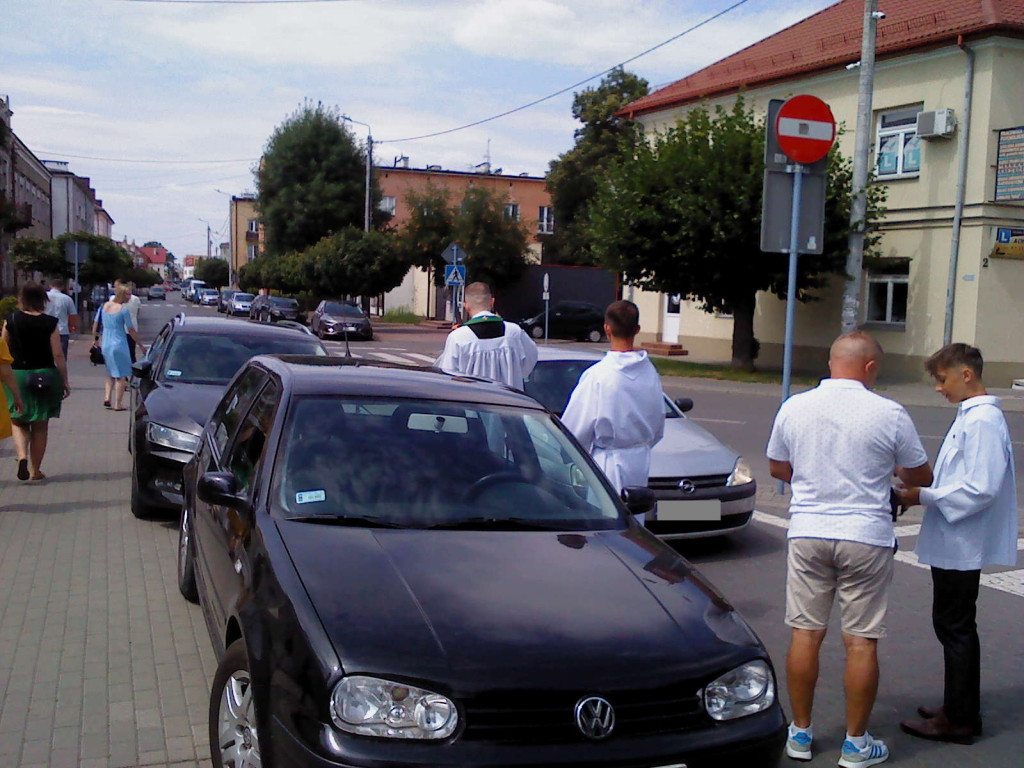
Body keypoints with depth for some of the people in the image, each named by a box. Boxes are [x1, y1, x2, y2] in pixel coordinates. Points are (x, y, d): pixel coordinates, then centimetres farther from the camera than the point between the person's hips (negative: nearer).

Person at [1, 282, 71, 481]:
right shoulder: (49, 323, -6)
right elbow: (58, 356, -8)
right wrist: (65, 381, 0)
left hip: (17, 375, 1)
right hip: (45, 375, -1)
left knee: (19, 422, 14)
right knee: (40, 426, 10)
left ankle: (22, 456, -11)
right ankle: (35, 470, 13)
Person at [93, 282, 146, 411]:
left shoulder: (104, 306, 4)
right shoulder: (123, 310, -13)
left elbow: (96, 325, 10)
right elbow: (131, 331, -8)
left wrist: (95, 339, 25)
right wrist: (141, 345, 1)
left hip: (105, 346, 6)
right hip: (119, 345, -6)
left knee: (110, 374, 20)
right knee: (120, 376, 2)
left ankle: (107, 398, 6)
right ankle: (117, 404, 0)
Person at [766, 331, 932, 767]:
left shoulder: (795, 407, 0)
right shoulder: (889, 414, -9)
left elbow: (776, 467, 13)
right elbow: (921, 476, 4)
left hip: (808, 534, 3)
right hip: (865, 538, -2)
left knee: (805, 634, 10)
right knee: (861, 641, 6)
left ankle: (800, 733, 20)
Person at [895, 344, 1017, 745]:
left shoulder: (982, 422, -20)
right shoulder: (970, 416, 11)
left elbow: (980, 489, -25)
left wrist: (923, 496, -19)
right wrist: (922, 489, 7)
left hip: (961, 545, -10)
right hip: (954, 543, 10)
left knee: (954, 626, 0)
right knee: (955, 626, 18)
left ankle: (958, 719, 11)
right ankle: (960, 708, 30)